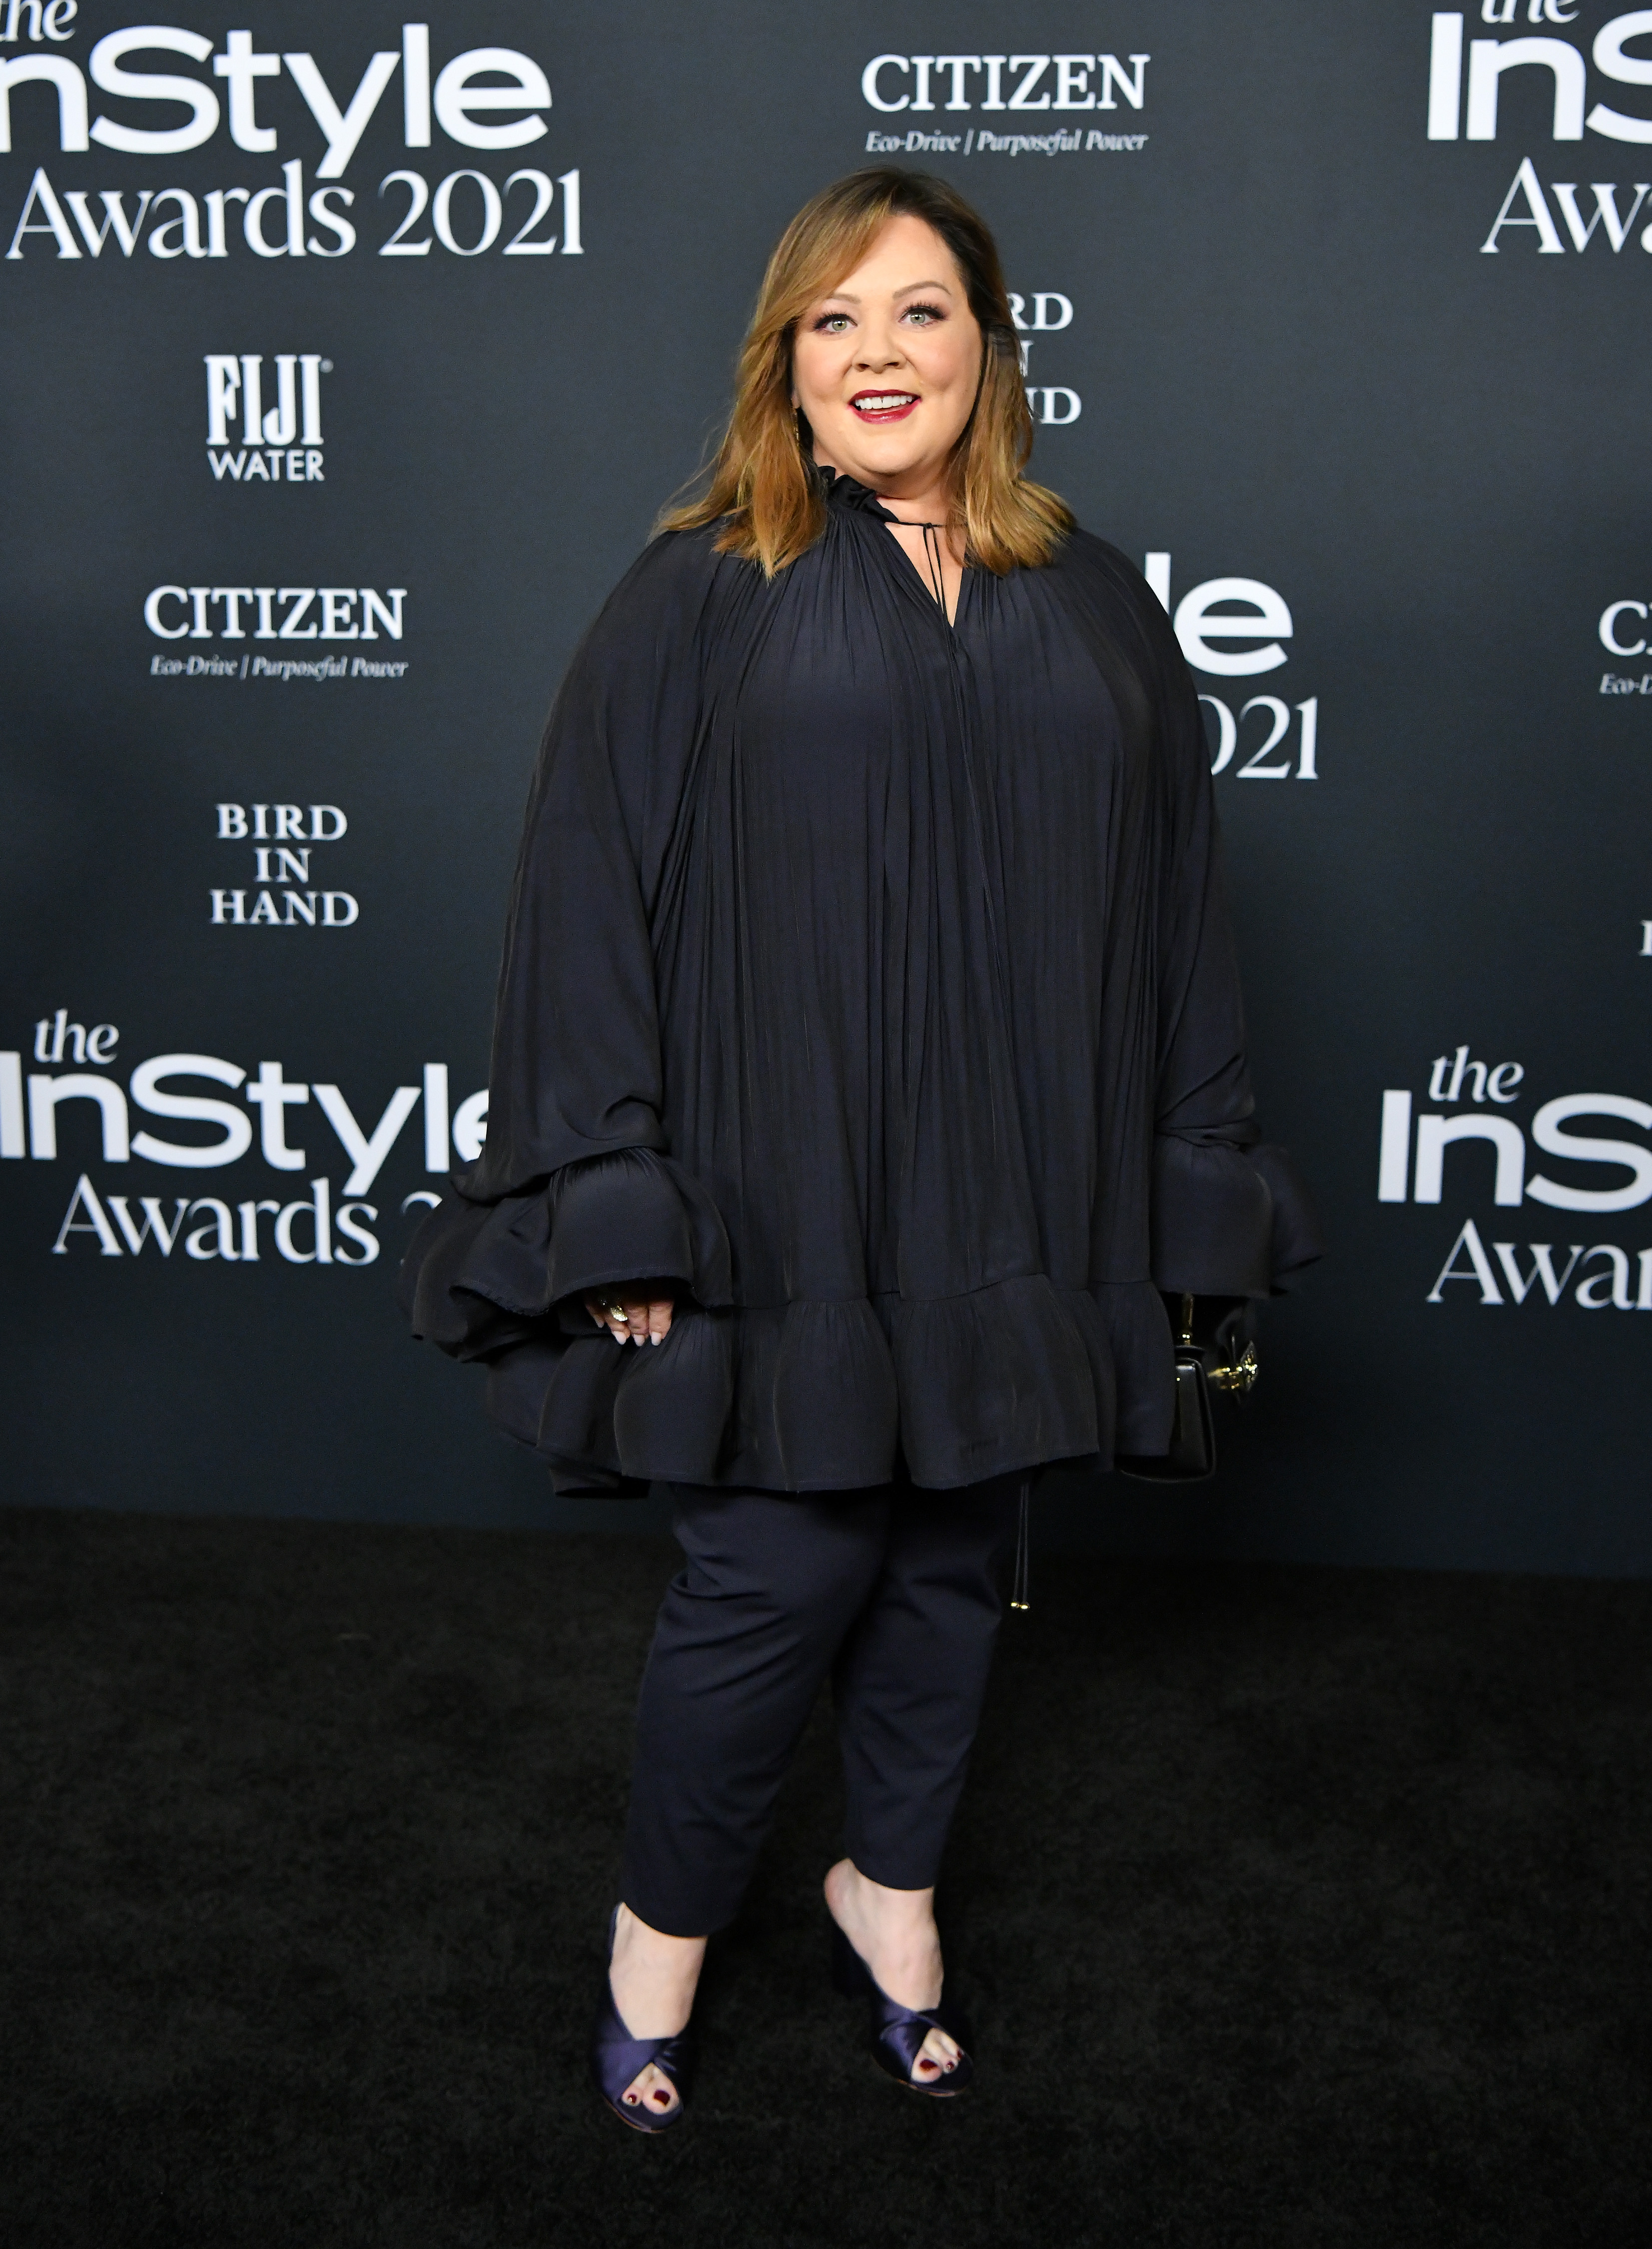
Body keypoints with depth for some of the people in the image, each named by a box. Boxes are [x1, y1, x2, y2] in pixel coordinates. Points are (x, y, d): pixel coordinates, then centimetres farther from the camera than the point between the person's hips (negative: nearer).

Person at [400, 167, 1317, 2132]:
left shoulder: (1094, 607, 10)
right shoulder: (698, 599, -1)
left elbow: (1175, 909, 11)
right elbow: (589, 897, -5)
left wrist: (1194, 1187, 7)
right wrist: (615, 1209, -11)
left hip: (1009, 1211, 4)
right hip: (782, 1210, -3)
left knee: (953, 1563, 14)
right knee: (775, 1583, 1)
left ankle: (890, 1890, 37)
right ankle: (662, 1927, 25)